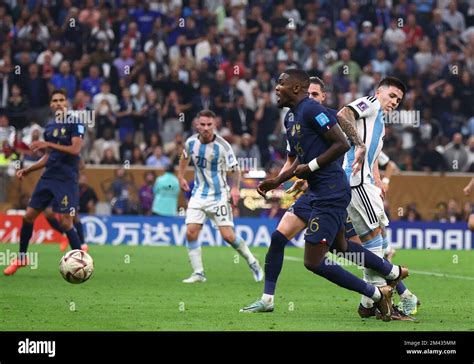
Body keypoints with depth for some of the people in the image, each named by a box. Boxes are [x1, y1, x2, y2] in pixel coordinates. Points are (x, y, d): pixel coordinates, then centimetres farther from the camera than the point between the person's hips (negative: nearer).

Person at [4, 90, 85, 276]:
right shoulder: (49, 126, 15)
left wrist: (48, 144, -23)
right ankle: (21, 258, 19)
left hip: (66, 180, -7)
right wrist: (27, 170, 17)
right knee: (28, 216, 5)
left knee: (66, 223, -12)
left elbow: (75, 149, -18)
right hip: (48, 177, 7)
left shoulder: (75, 123, -6)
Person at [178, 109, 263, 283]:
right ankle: (198, 273, 1)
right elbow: (185, 157, 21)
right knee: (191, 233, -10)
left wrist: (235, 188, -21)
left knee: (228, 236, -9)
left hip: (219, 196, -4)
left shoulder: (222, 146, -16)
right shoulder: (191, 142, -3)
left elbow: (235, 169, -8)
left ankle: (252, 263, 13)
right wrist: (181, 177, 18)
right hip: (198, 195, 4)